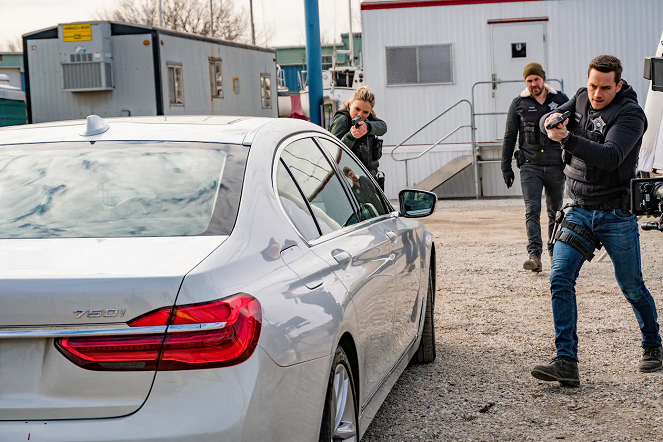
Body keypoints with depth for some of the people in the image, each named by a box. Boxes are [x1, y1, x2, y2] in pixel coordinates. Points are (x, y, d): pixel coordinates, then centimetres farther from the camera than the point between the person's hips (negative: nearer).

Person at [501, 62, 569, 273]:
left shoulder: (561, 100, 7)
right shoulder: (518, 104, 6)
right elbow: (509, 137, 9)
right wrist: (506, 167, 5)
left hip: (556, 166, 1)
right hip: (530, 166, -1)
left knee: (555, 212, 10)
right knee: (532, 210, -12)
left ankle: (555, 252, 25)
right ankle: (534, 255, -19)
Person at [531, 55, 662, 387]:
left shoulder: (630, 114, -13)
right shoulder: (582, 99, 7)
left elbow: (610, 157, -28)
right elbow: (546, 121, 5)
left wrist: (566, 138, -39)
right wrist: (550, 121, -19)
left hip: (616, 215, -5)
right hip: (579, 211, 5)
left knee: (632, 287, 6)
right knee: (560, 280, -10)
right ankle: (566, 362, -12)